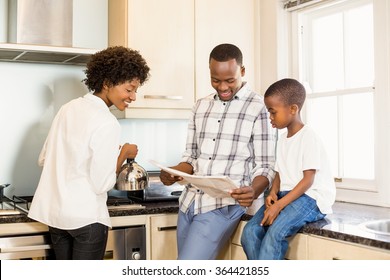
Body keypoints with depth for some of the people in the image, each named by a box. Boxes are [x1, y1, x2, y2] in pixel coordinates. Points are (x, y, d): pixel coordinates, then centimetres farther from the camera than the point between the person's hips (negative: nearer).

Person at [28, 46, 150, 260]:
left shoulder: (68, 108, 3)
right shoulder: (106, 123, -19)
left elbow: (44, 159, 10)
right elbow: (101, 184, -19)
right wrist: (124, 154, -6)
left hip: (54, 211, 8)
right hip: (86, 216, -7)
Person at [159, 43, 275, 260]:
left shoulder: (258, 108, -5)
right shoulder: (200, 107, 12)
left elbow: (265, 167, -5)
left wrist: (253, 191, -27)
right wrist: (174, 172, -6)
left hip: (224, 206, -6)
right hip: (189, 201, 6)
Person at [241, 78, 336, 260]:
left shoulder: (308, 137, -9)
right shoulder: (282, 140, 17)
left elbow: (308, 180, -15)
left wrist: (279, 205, -22)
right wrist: (273, 193, -4)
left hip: (311, 197, -7)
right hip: (286, 195, 8)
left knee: (274, 233, -31)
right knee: (249, 232, -15)